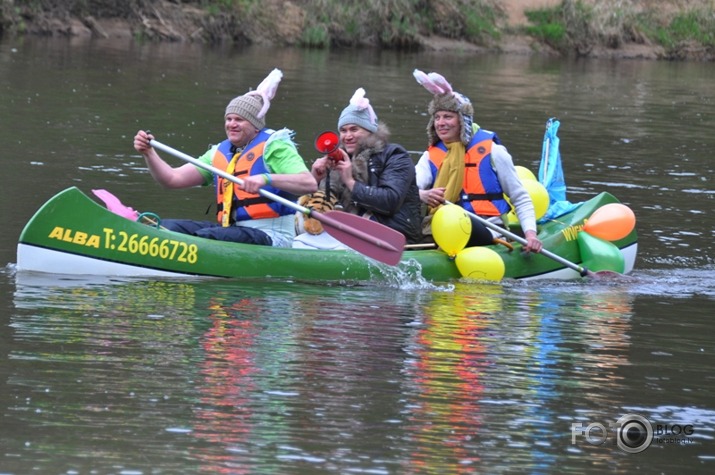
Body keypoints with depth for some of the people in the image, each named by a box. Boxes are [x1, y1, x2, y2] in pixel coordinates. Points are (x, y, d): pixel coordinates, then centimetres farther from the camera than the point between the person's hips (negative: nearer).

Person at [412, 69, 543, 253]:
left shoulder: (491, 151, 7)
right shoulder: (430, 157, 16)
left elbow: (520, 198, 10)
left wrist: (530, 233, -7)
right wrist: (422, 195, -30)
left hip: (487, 233, -4)